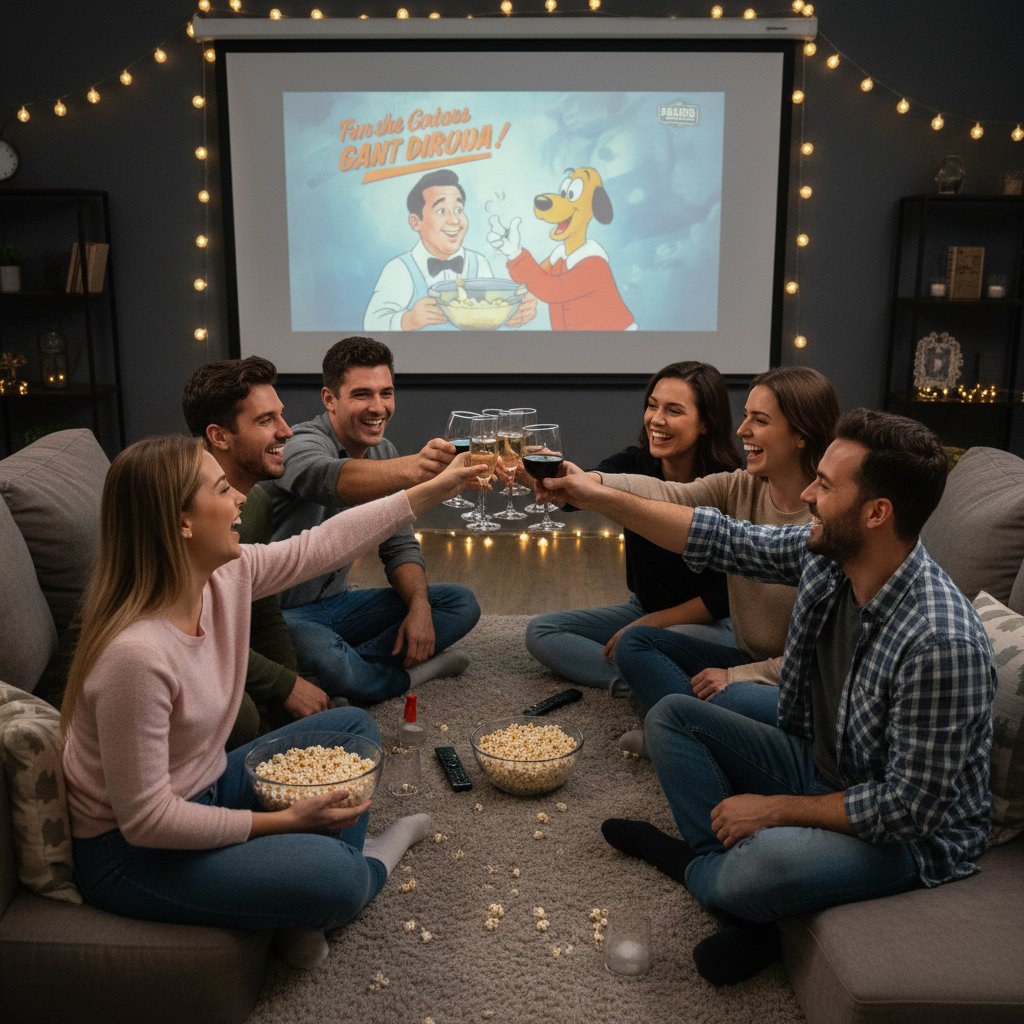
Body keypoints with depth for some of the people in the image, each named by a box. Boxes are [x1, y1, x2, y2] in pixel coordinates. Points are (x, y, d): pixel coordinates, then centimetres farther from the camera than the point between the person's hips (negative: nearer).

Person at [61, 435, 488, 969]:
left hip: (205, 791, 9)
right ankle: (368, 864, 13)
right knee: (332, 874, -25)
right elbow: (145, 820, -28)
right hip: (130, 851, -9)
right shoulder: (135, 653, -34)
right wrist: (284, 819, -22)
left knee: (352, 727, 14)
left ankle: (313, 908, 8)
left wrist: (436, 487, 4)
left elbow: (327, 541, 2)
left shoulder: (227, 573, -11)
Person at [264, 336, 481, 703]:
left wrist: (419, 605, -12)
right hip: (282, 613, -8)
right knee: (331, 663, -39)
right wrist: (411, 468, -64)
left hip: (337, 604, 8)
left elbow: (399, 546, 7)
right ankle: (412, 672, -9)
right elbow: (337, 479, -45)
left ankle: (350, 664, -16)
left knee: (461, 603, -4)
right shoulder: (303, 444, -20)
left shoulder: (383, 453, 5)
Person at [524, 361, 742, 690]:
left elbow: (728, 594, -17)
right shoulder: (634, 464, -10)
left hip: (711, 622, -7)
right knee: (540, 630, -7)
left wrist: (651, 623, -20)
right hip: (644, 610, 7)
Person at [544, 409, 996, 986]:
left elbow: (909, 808, -28)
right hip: (818, 766, 8)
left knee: (765, 862, -36)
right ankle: (727, 873, -5)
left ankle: (703, 868, 0)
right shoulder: (825, 555, -12)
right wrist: (596, 495, -4)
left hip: (914, 836, -7)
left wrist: (776, 808, -19)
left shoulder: (942, 645, -34)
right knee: (671, 715, 5)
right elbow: (722, 541, -1)